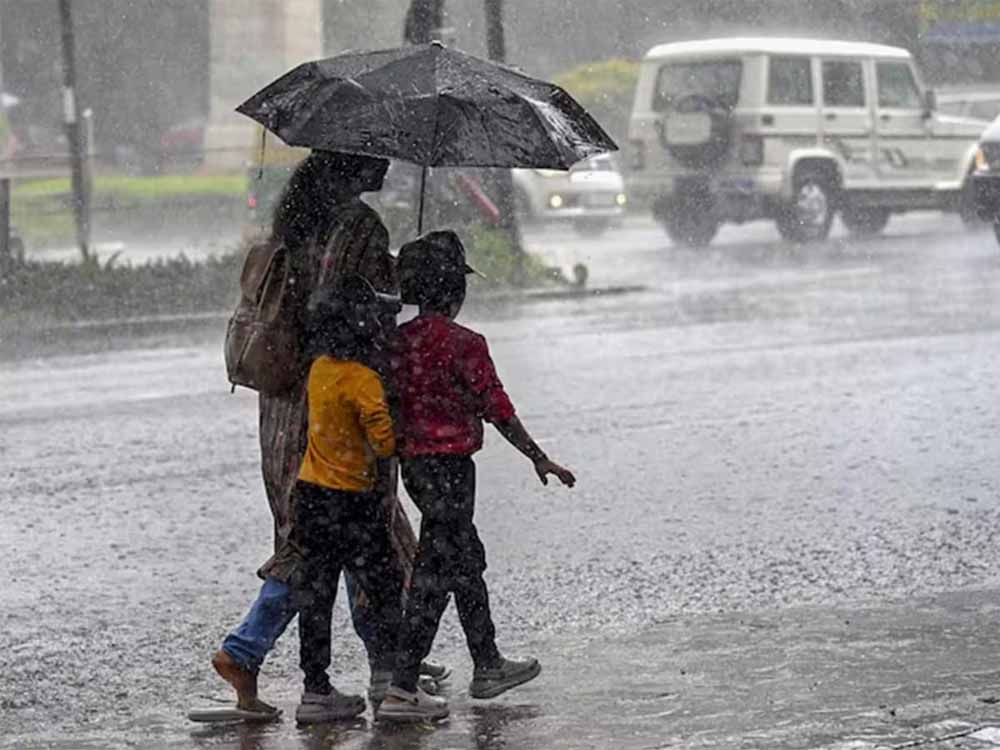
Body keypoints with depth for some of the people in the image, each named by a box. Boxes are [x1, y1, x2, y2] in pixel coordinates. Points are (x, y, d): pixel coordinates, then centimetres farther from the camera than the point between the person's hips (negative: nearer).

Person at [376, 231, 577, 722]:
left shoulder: (399, 339, 4)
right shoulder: (464, 344, -16)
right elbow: (498, 410, -12)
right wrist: (540, 459, -1)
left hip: (413, 464, 8)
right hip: (450, 466, -8)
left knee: (466, 560, 21)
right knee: (436, 574, -5)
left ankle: (488, 667, 34)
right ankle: (401, 690, -7)